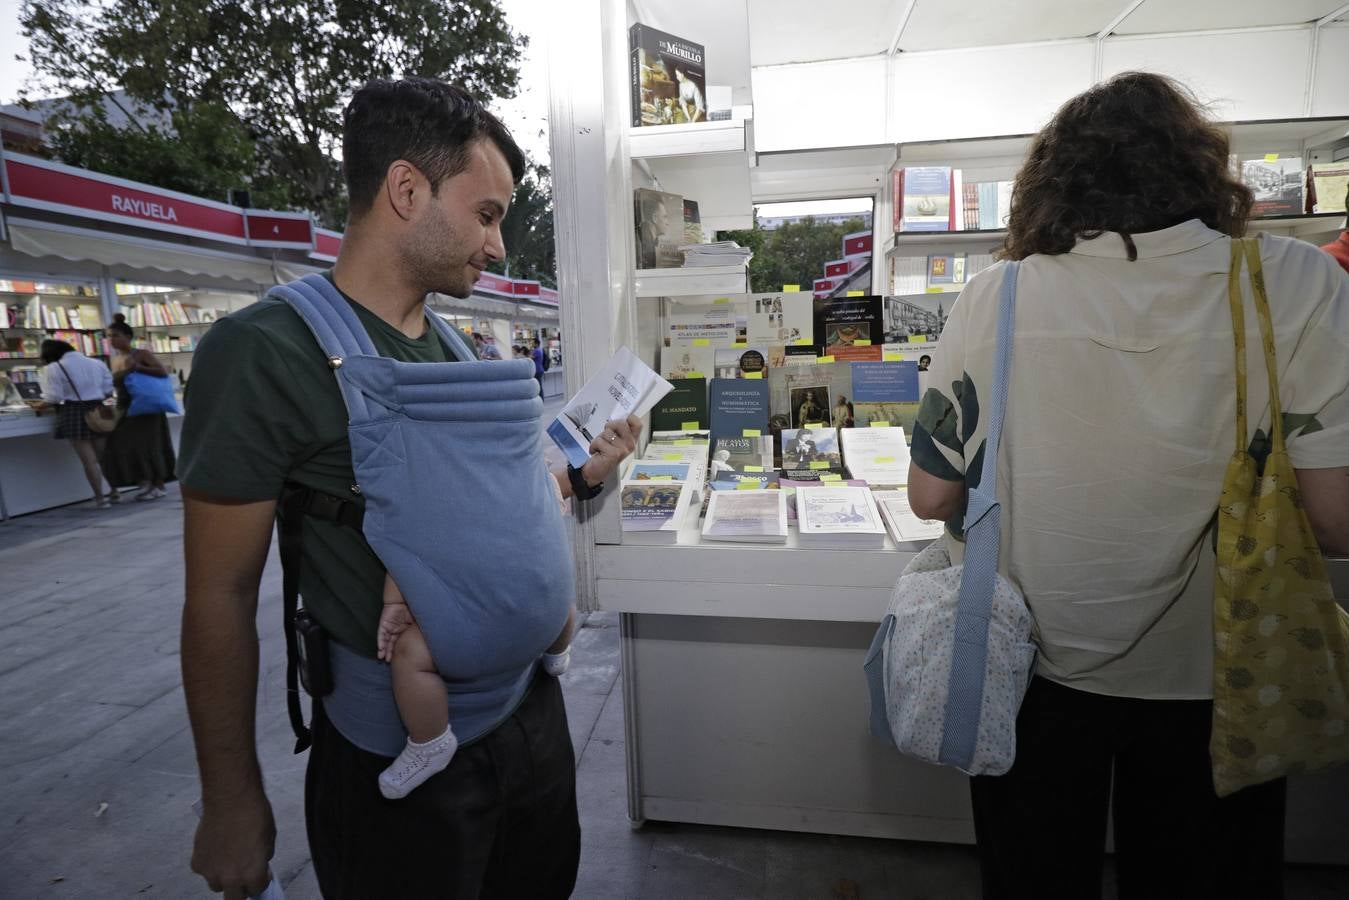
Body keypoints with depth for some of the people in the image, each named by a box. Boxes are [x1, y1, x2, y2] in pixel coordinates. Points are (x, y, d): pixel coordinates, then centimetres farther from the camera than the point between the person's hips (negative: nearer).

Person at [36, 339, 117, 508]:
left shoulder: (53, 369, -6)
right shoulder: (97, 363, 9)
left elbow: (53, 399, -10)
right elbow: (109, 391, 9)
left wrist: (37, 406, 8)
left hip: (74, 415, -5)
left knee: (89, 459, -1)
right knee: (105, 456, 15)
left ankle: (100, 498, 2)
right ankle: (114, 492, 20)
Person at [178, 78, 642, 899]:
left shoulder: (456, 351, 3)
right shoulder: (268, 349, -18)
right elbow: (222, 596, -14)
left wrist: (582, 475, 3)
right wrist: (234, 800, -8)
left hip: (529, 706, 7)